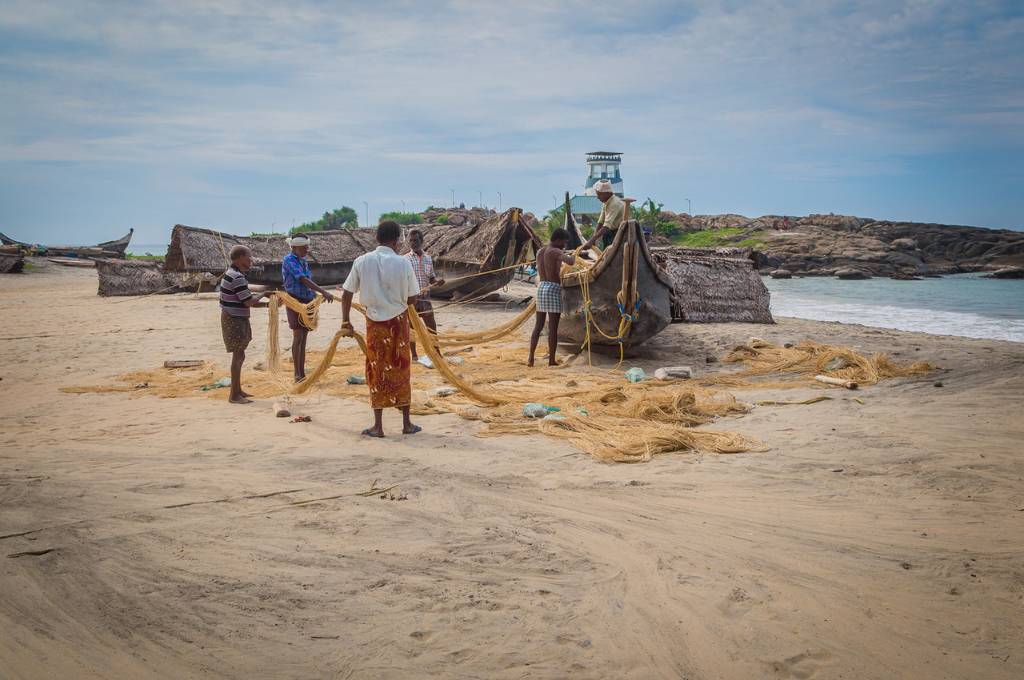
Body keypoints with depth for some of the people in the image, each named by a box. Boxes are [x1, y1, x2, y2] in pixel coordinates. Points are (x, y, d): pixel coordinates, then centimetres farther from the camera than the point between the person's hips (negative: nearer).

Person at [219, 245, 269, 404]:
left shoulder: (232, 274, 13)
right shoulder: (237, 277, -20)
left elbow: (246, 302, 15)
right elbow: (248, 302, -20)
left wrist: (267, 304, 9)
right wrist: (263, 294, -3)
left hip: (237, 319, 10)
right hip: (234, 320, -10)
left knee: (239, 356, 16)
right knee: (238, 356, -6)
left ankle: (237, 390, 26)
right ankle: (234, 395, -2)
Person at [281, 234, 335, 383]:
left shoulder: (304, 261, 13)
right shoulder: (289, 260, -12)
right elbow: (303, 280, -22)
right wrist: (323, 292, -28)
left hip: (307, 302, 8)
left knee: (303, 338, 8)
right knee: (298, 337, -9)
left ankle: (302, 373, 11)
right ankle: (297, 375, -7)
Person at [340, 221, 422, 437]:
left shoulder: (362, 262, -5)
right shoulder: (403, 263, -8)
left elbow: (346, 294, -3)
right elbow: (412, 299, -3)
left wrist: (345, 322, 6)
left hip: (374, 322, 1)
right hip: (398, 321, 0)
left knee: (377, 373, 8)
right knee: (401, 370, 10)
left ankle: (378, 426, 9)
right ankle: (407, 423, 16)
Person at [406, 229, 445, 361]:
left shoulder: (428, 259, 8)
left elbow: (431, 278, 14)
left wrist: (438, 281, -8)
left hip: (425, 298, 4)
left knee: (432, 327, 8)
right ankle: (414, 355, 15)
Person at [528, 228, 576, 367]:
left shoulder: (539, 251, 13)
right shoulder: (556, 252, -11)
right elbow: (570, 262, -27)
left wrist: (562, 255, 27)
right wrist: (572, 256, -4)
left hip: (541, 287, 7)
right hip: (553, 289, -7)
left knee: (538, 326, 11)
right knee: (553, 328, -1)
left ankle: (531, 358, 8)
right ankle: (552, 360, 3)